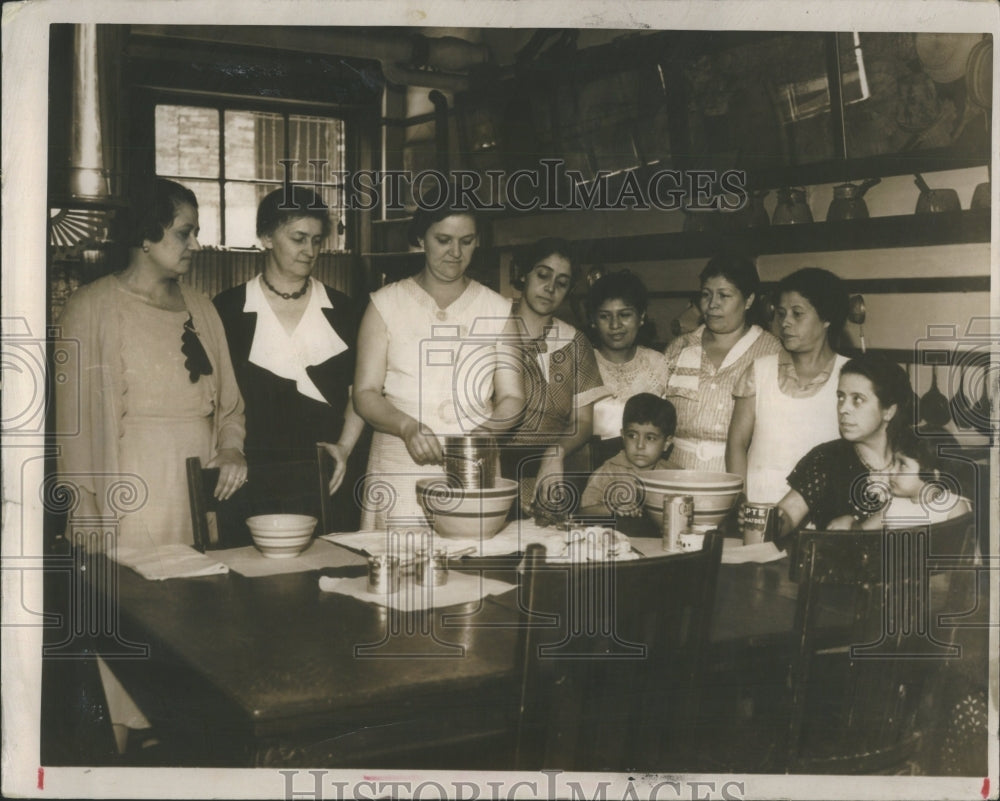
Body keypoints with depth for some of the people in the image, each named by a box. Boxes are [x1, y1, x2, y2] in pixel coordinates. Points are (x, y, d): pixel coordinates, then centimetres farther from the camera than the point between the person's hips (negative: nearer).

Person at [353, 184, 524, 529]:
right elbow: (365, 394, 0)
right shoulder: (387, 304, 7)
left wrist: (486, 431, -14)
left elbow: (511, 398, 7)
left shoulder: (498, 310, 11)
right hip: (400, 472, -1)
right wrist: (407, 427, -18)